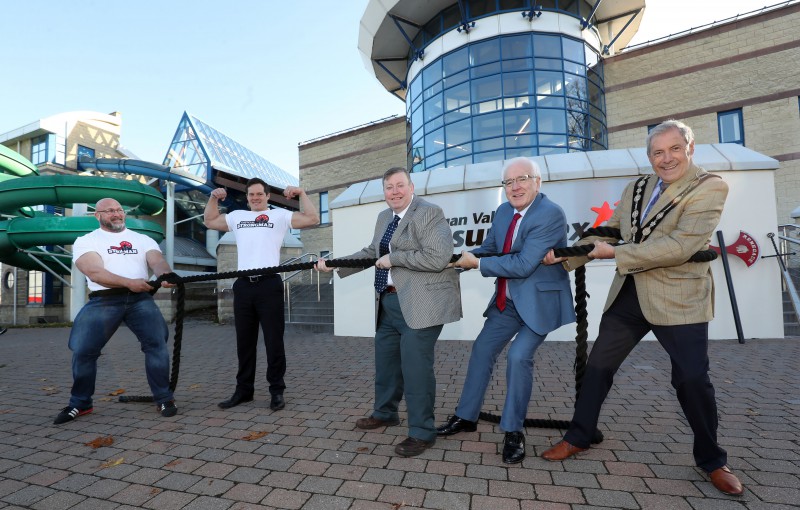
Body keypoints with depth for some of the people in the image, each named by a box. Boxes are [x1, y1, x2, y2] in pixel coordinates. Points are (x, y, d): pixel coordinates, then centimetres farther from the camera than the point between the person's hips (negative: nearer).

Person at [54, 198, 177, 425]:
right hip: (103, 301, -1)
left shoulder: (143, 239, 15)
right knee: (83, 351, -1)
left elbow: (157, 261, -3)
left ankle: (164, 398, 1)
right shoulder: (86, 241, 7)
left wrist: (166, 276, -27)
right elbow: (95, 272, -10)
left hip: (140, 299, 1)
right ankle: (80, 403, 23)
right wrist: (129, 283, -25)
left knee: (157, 343, -11)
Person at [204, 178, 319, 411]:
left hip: (269, 284, -4)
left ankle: (277, 391, 11)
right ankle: (244, 389, 25)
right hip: (243, 285, 5)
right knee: (244, 341, 13)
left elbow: (313, 219, -1)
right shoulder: (237, 216, 19)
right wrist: (213, 198, 21)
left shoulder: (280, 215, 6)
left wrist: (301, 194, -2)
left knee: (273, 340, 0)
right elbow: (209, 221, 31)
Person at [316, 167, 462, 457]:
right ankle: (385, 413, 41)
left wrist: (393, 259, -18)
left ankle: (422, 433, 12)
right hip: (390, 302, 9)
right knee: (385, 360, 19)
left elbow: (438, 258, -23)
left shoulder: (429, 214, -13)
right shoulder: (384, 217, 15)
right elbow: (371, 253, 21)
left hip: (420, 303, -9)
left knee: (415, 366, -6)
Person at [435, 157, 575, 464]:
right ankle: (466, 417, 27)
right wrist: (459, 259, -6)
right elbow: (489, 248, 10)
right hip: (506, 301, 8)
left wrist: (476, 264, -21)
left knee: (519, 356, -16)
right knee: (482, 350, 10)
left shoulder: (551, 214, -22)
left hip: (539, 300, -7)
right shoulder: (503, 212, 2)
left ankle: (513, 431, 8)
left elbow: (523, 264, -29)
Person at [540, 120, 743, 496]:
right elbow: (607, 233, 12)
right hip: (628, 295, 5)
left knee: (692, 380, 3)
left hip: (679, 300, -5)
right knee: (598, 366, 8)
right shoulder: (635, 189, 9)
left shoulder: (710, 187, -9)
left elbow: (682, 246, -22)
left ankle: (712, 460, 32)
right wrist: (566, 257, 0)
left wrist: (615, 253, -20)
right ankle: (578, 438, 26)